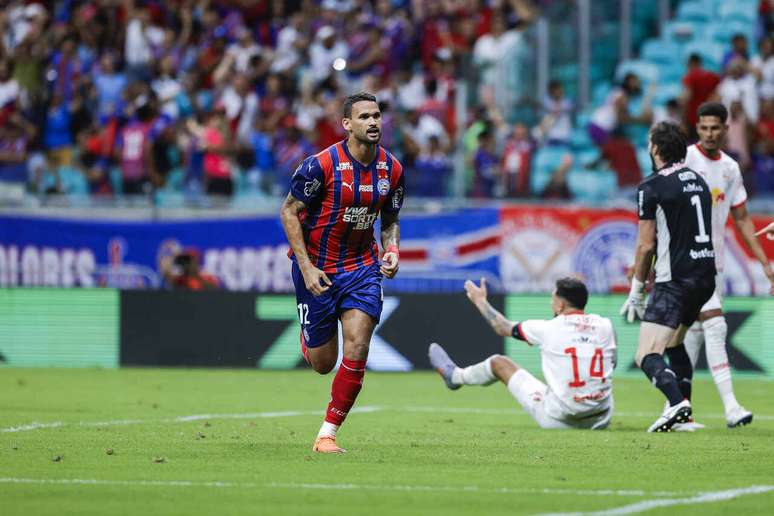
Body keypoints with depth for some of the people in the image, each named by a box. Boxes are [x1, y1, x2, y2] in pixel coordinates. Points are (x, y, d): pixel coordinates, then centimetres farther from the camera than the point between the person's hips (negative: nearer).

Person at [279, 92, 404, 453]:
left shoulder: (391, 169, -2)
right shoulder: (322, 164, -17)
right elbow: (289, 211, -10)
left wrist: (392, 251, -7)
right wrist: (306, 267, -17)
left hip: (362, 267, 3)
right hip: (317, 267, -3)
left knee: (356, 352, -13)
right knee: (322, 363, 5)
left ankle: (327, 434, -2)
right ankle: (309, 338, 44)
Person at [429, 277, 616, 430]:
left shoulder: (548, 328, -7)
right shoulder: (605, 326, 0)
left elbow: (503, 328, 10)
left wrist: (480, 301, 27)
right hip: (599, 422, 3)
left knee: (499, 362, 18)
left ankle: (454, 376, 49)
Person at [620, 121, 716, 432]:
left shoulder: (652, 187, -8)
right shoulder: (699, 181, 14)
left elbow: (646, 245, -8)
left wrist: (637, 291, 3)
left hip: (675, 281, -8)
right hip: (706, 275, 8)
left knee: (647, 356, -12)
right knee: (674, 343, 27)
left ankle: (677, 403, -35)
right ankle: (684, 415, 22)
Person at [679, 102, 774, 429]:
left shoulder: (730, 168, 12)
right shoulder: (685, 160, -7)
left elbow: (742, 219, 18)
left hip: (714, 261, 7)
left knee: (695, 333, 8)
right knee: (715, 325, -16)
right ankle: (731, 407, -22)